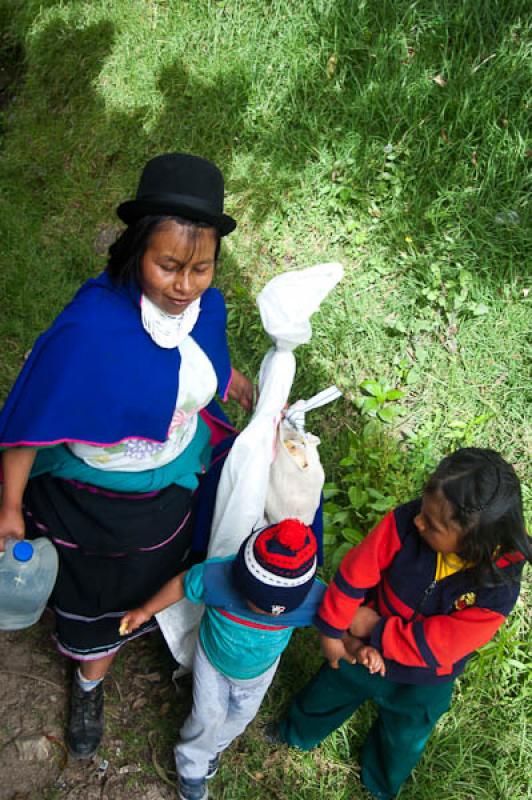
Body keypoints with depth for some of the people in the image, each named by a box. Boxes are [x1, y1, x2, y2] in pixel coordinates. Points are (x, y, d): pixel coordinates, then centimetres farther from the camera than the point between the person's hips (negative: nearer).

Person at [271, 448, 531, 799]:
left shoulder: (499, 589, -37)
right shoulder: (406, 521, -36)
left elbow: (432, 648, -29)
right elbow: (355, 573, -23)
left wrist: (373, 628, -24)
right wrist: (332, 632, -14)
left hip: (422, 684, -1)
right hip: (363, 647, 2)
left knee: (401, 744, 30)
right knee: (326, 695, 32)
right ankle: (297, 734, 67)